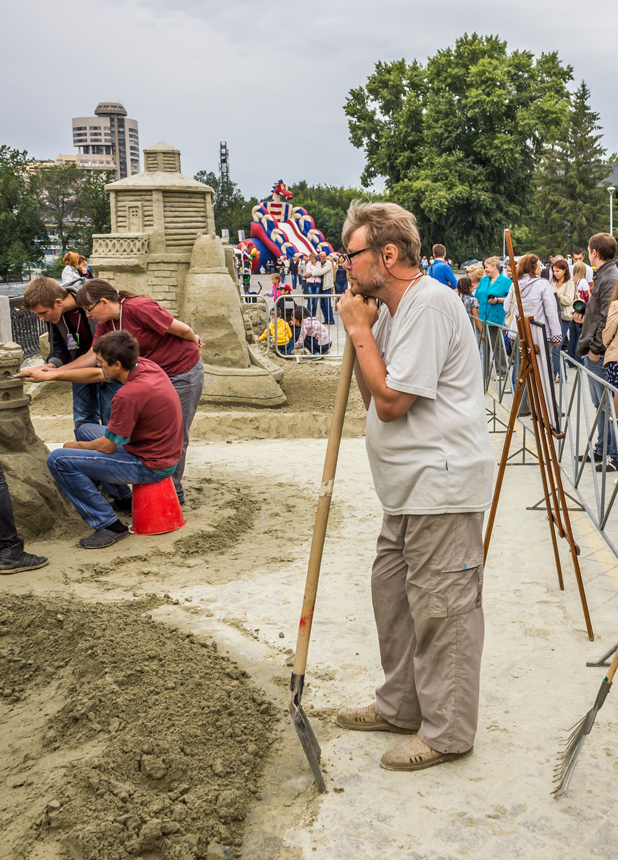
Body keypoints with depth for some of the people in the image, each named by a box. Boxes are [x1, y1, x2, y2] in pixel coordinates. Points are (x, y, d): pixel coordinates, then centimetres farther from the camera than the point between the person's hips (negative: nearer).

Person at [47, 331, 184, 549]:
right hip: (163, 454, 9)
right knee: (85, 430, 26)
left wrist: (76, 446, 2)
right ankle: (122, 498, 32)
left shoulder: (128, 395, -29)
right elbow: (96, 374, 16)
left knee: (58, 460, -13)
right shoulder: (145, 365, -4)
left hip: (150, 466, -9)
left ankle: (108, 524, -9)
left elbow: (108, 447, -16)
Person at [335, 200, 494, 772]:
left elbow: (391, 402, -20)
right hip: (411, 487, 11)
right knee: (391, 588, 18)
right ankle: (402, 706, 34)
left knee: (441, 606, -1)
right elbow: (373, 396, 15)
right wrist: (360, 331, 5)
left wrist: (361, 331, -10)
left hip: (443, 485, -11)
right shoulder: (391, 310, 15)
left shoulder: (430, 304, -17)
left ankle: (447, 731, 14)